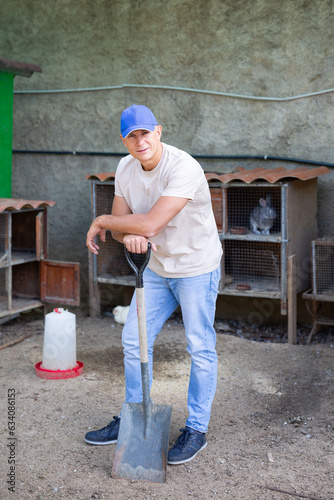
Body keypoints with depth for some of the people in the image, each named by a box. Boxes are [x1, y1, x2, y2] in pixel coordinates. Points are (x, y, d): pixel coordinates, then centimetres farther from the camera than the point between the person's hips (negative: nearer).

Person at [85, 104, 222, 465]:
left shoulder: (184, 168, -28)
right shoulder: (126, 168, -3)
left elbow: (151, 224, -35)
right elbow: (122, 219, -2)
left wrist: (101, 221, -20)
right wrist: (128, 235, -27)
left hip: (197, 268, -7)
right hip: (158, 268, 7)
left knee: (200, 348, 0)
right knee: (134, 340, 10)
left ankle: (196, 429, 15)